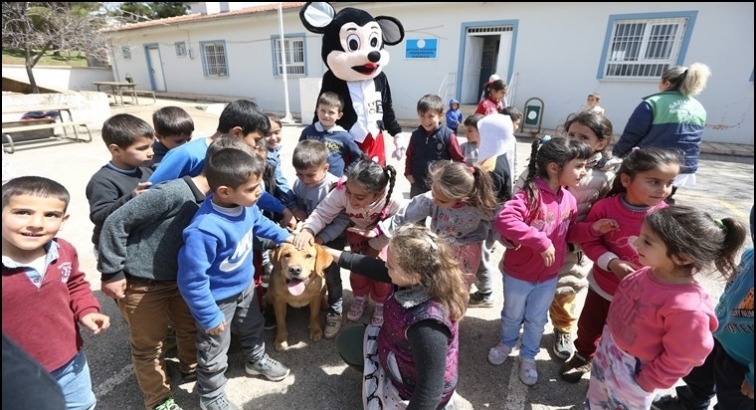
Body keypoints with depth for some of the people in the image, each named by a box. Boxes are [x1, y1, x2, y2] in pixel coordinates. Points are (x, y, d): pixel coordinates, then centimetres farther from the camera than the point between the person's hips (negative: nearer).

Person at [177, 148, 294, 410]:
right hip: (218, 298, -7)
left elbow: (259, 222, 10)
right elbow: (192, 280, -32)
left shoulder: (245, 205, -17)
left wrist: (284, 236, 10)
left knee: (252, 327, 30)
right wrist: (209, 317, -23)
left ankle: (256, 360, 60)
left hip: (245, 284, 7)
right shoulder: (205, 229, -41)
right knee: (214, 350, 18)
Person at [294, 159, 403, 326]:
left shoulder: (394, 202, -42)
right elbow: (322, 213, -34)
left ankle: (381, 304, 26)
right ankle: (360, 297, 33)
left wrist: (373, 248, -13)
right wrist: (308, 230, -54)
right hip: (356, 230, 1)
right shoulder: (342, 192, -42)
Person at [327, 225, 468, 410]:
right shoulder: (422, 280, -20)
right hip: (400, 351, 8)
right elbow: (375, 268, -6)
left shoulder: (426, 325, -43)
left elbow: (430, 390, -34)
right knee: (346, 341, 15)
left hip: (413, 388, -7)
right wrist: (333, 254, 0)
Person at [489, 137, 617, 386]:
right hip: (518, 274, -5)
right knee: (513, 315, 20)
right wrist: (541, 242, -40)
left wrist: (592, 229, -9)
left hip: (549, 276, 5)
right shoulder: (530, 195, -28)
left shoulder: (569, 200, -4)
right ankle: (507, 344, 50)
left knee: (537, 321, 22)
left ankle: (528, 358, 46)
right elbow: (504, 221, -42)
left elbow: (569, 233, 9)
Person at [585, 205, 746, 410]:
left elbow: (679, 360, -22)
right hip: (608, 348, 5)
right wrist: (609, 337, 12)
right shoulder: (650, 272, -14)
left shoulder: (687, 308, -34)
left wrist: (646, 383, -11)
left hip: (632, 372, -5)